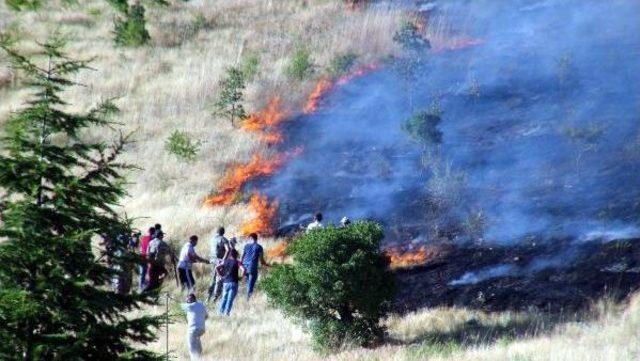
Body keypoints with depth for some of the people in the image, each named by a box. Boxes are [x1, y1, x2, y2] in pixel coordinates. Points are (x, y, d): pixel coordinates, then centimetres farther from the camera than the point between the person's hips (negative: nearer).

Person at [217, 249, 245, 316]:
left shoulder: (225, 261, 10)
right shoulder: (237, 262, -1)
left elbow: (217, 268, 0)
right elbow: (244, 269, -14)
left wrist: (220, 276, 6)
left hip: (225, 282, 3)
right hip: (233, 283, -3)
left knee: (224, 297, 15)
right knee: (230, 298, -3)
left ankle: (221, 311, 7)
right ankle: (227, 312, -11)